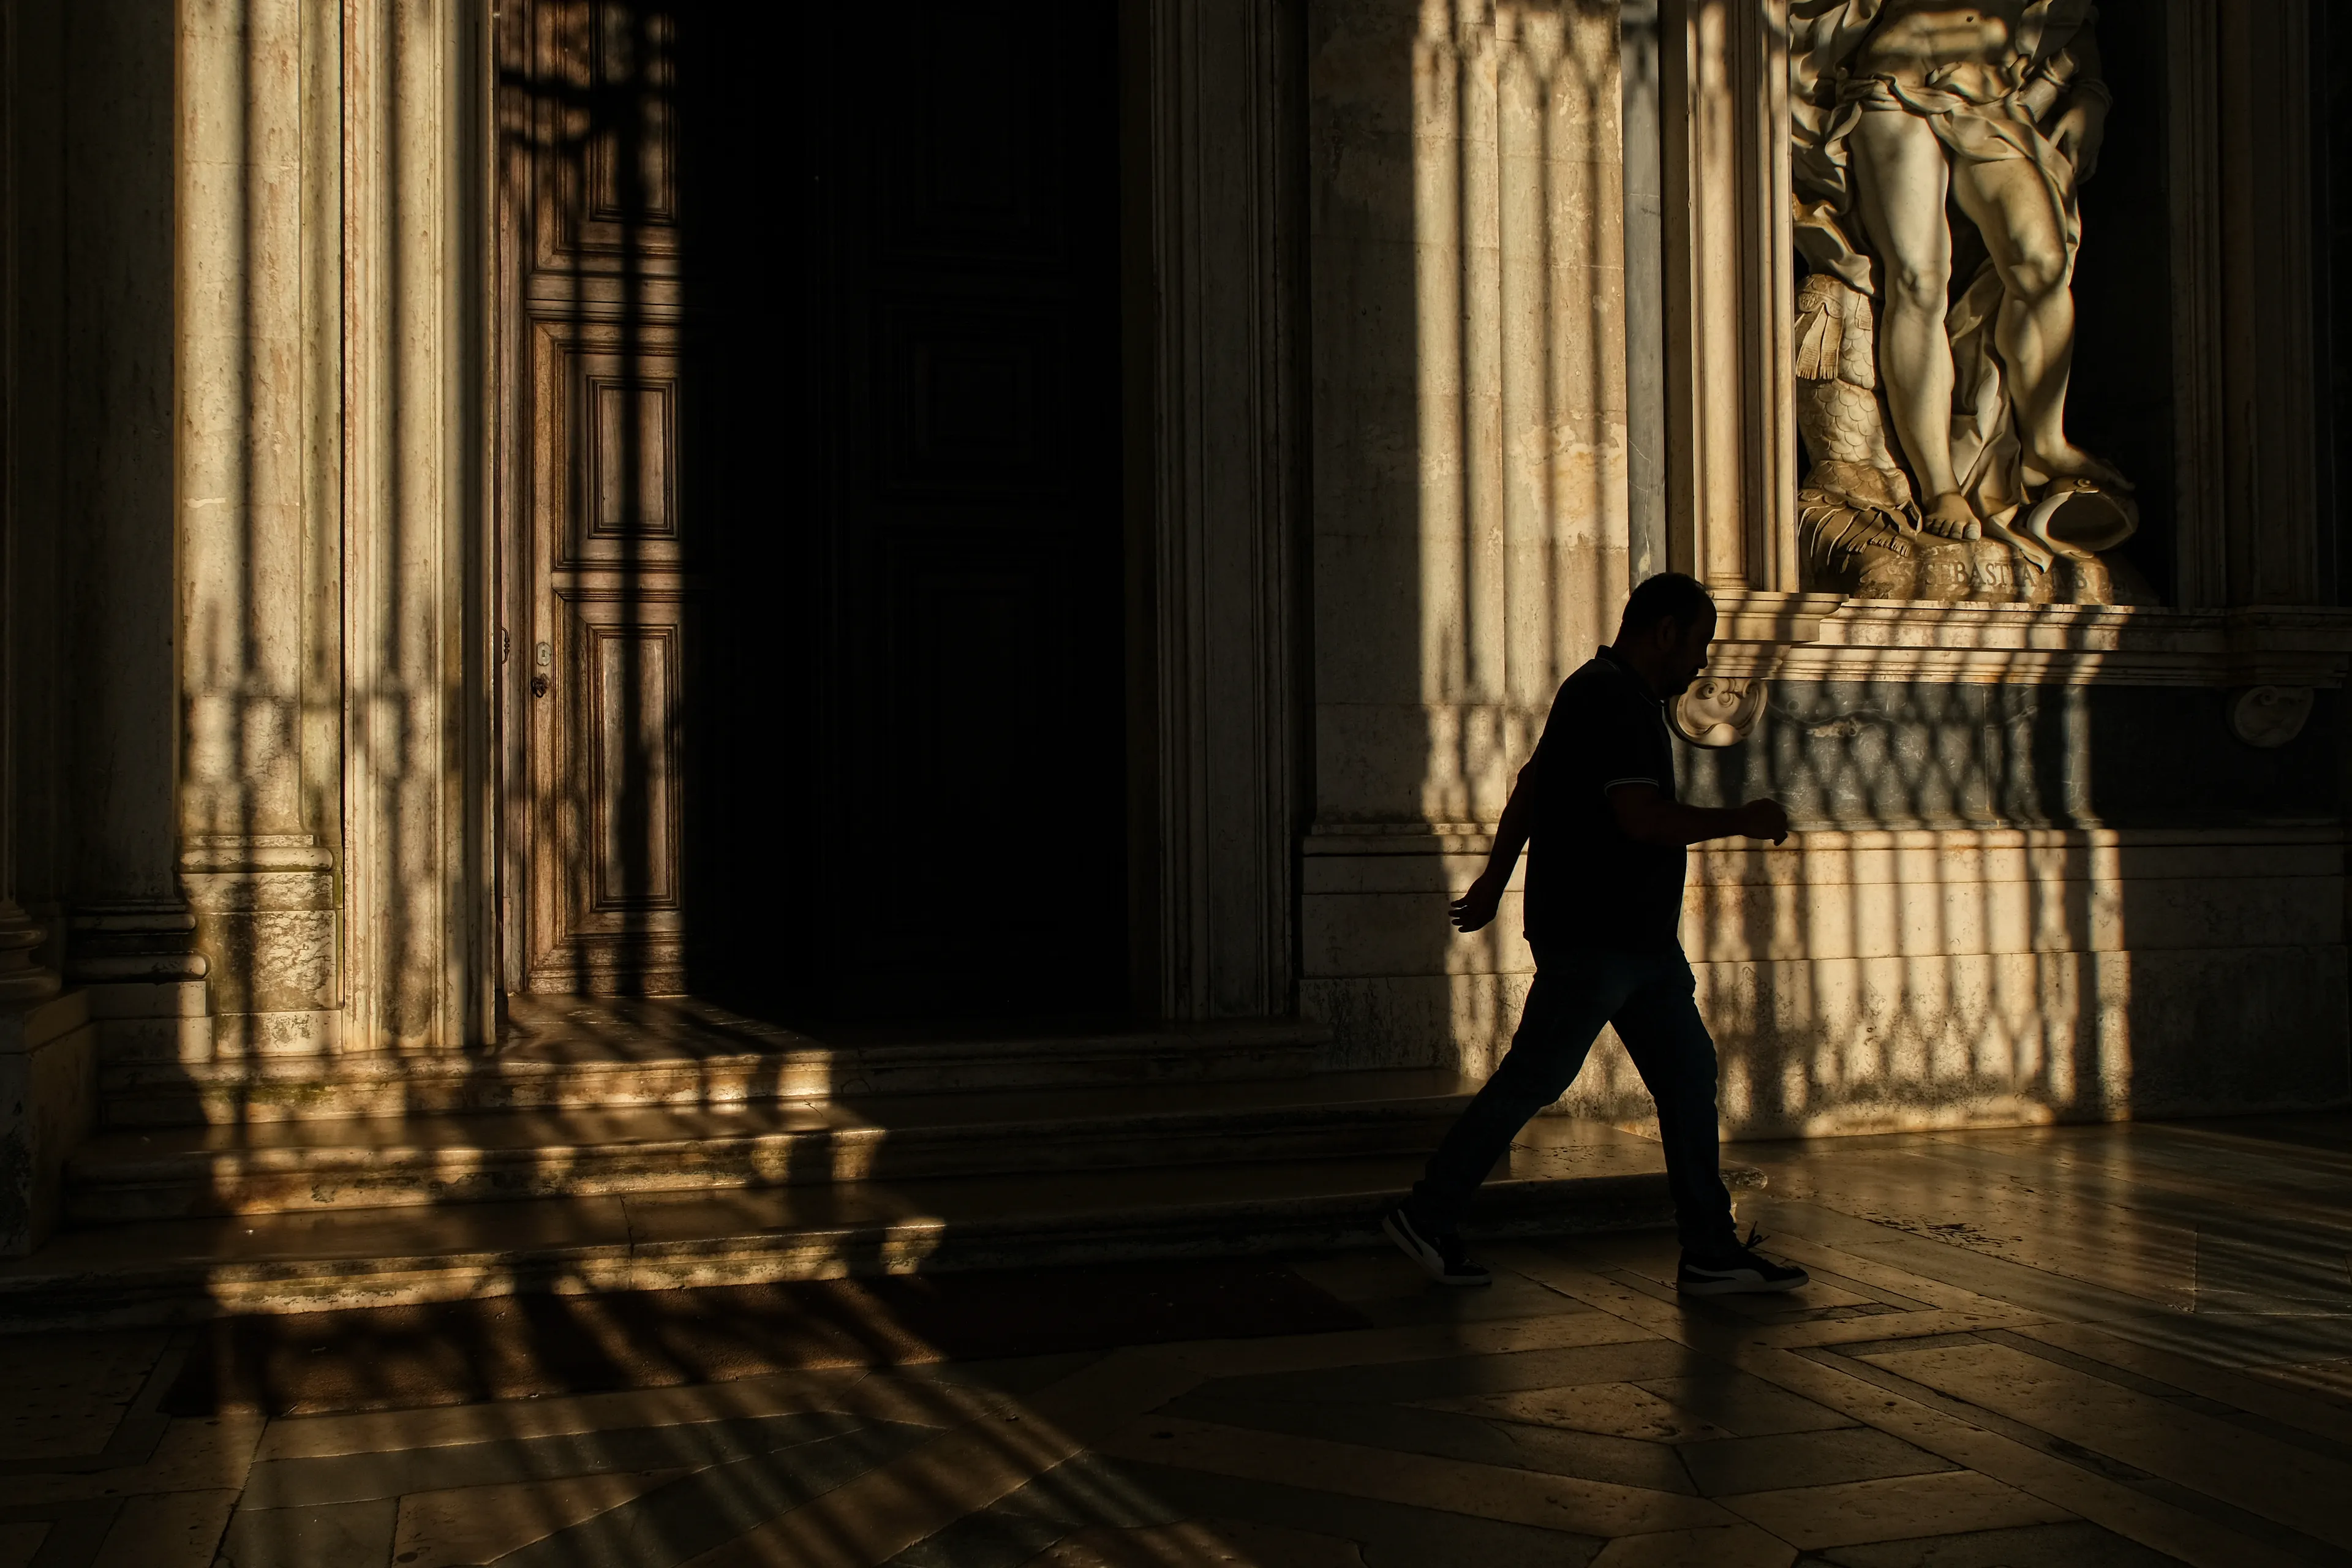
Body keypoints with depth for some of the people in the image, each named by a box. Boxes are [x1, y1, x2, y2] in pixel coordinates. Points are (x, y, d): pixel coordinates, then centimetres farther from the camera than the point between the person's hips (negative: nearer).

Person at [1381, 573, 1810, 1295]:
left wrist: (1495, 877, 25)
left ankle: (1711, 1253, 11)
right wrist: (1741, 821, -14)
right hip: (1592, 938, -11)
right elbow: (1642, 817, -26)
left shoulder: (1622, 697, 17)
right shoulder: (1610, 700, -16)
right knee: (1532, 1079, -3)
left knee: (1688, 1073, 7)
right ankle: (1426, 1218, 9)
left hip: (1642, 938, 11)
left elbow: (1530, 783, 23)